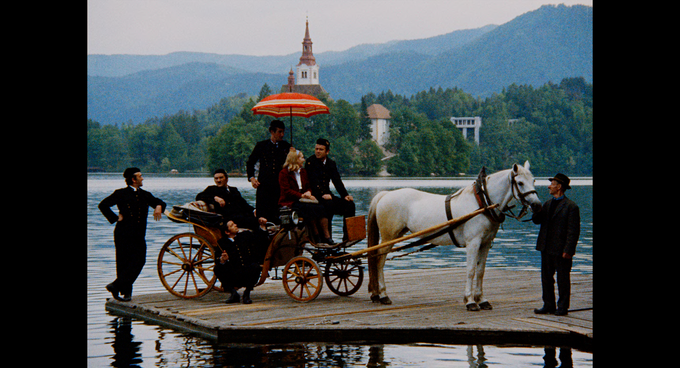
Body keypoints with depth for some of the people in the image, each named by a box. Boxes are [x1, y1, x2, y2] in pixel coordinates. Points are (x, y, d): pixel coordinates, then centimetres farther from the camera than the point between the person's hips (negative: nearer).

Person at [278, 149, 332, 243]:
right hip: (289, 202, -6)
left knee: (320, 208, -23)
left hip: (302, 200, 6)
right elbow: (286, 191, -11)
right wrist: (302, 195, -19)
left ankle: (327, 237, -29)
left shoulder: (303, 171, 21)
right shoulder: (284, 173, -1)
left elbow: (308, 187, 23)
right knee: (310, 208, -33)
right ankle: (317, 238, -25)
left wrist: (308, 192, -3)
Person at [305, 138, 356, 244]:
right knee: (328, 204, -35)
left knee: (349, 204, -10)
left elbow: (337, 181, 8)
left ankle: (347, 235, -8)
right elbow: (313, 181, -15)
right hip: (315, 196, -6)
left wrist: (345, 195, -7)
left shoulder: (331, 163, 14)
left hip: (327, 195, 6)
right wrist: (322, 194, -28)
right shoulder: (310, 162, -4)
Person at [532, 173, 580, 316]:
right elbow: (537, 220, 11)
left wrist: (568, 250, -20)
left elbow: (573, 230, -14)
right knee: (546, 278, 12)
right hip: (546, 248, 8)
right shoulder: (548, 204, 13)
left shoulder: (571, 206, -11)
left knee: (562, 279, 3)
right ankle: (549, 305, 22)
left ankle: (562, 307, 11)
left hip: (561, 250, -7)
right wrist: (535, 209, -9)